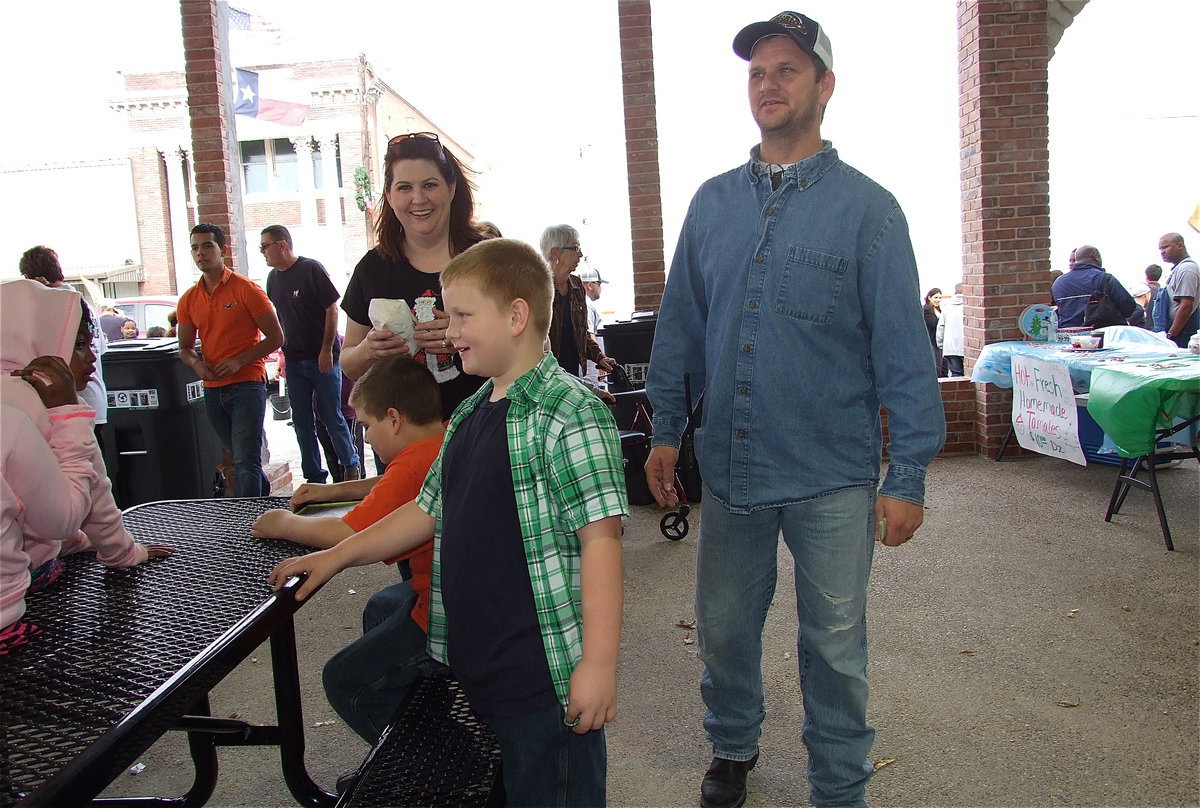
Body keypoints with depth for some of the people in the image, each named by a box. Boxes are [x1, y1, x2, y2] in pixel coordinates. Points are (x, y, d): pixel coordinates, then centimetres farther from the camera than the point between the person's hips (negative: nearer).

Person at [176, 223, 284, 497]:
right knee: (239, 457, 15)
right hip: (213, 389, 6)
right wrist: (197, 364, -6)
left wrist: (239, 361, -16)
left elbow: (276, 337, -6)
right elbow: (185, 348, 18)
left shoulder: (246, 289, -5)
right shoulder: (189, 300, 10)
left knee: (246, 461, -10)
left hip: (247, 384, -6)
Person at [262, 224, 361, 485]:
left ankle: (351, 467, 17)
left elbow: (332, 309, -11)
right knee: (302, 423, 7)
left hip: (322, 358, -6)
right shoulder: (273, 277, 11)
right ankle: (314, 477, 16)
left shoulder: (311, 269, -9)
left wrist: (327, 350, -14)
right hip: (294, 361, 6)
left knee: (332, 416, 0)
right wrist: (285, 348, 10)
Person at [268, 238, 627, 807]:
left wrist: (599, 662, -22)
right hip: (472, 665, 8)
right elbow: (430, 510, 21)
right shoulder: (469, 414, 12)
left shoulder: (569, 414, -16)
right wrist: (337, 557, 18)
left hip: (547, 674, -8)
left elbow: (600, 536, -20)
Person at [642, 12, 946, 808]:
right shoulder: (713, 202, 6)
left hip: (832, 479, -3)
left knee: (834, 647, 11)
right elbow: (681, 325, 10)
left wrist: (909, 476, -10)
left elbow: (904, 347, -8)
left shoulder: (866, 207, -5)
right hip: (730, 466, 4)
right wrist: (667, 429, 7)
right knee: (723, 629, 17)